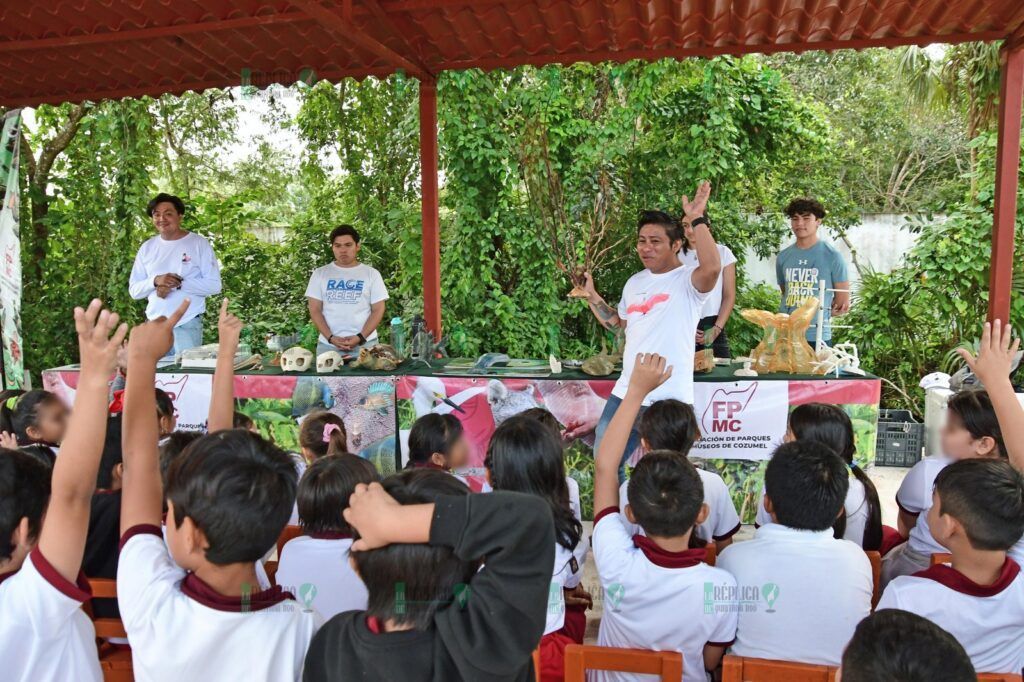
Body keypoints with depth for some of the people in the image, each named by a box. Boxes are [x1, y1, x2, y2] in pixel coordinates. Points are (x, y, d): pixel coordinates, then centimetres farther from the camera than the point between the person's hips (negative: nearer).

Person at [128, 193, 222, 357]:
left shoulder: (199, 244, 0)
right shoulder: (147, 248, 11)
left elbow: (214, 285, -7)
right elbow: (134, 290, 9)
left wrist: (178, 284, -16)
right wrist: (155, 281, -11)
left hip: (187, 325, -3)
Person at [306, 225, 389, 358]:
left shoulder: (371, 274, 5)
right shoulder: (320, 274, 8)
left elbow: (378, 310, 1)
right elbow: (315, 310, 4)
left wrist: (360, 337, -11)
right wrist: (330, 337, -9)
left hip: (365, 344, -1)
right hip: (328, 344, 1)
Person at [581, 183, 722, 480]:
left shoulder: (687, 280, -10)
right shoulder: (634, 282, 12)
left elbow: (712, 268, -34)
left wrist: (697, 219, -27)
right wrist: (592, 296, 17)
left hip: (670, 400, -7)